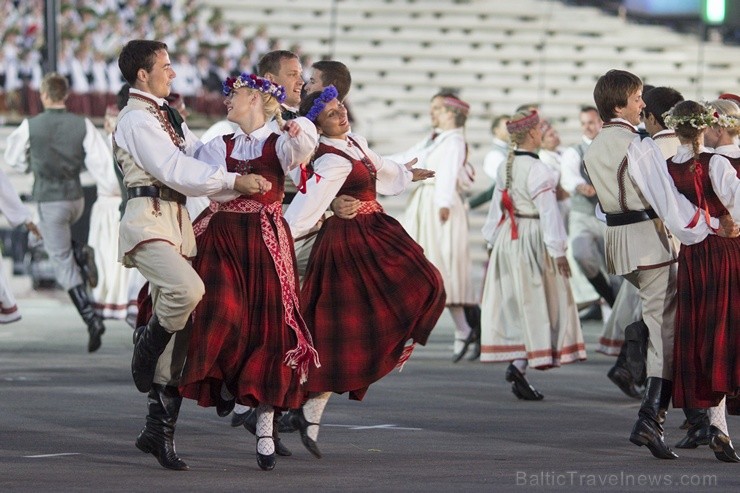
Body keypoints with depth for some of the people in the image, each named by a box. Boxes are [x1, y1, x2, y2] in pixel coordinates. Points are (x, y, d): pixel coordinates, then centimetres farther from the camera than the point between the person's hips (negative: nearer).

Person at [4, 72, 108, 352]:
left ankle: (91, 319, -11)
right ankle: (81, 254, 5)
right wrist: (78, 163, 8)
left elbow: (13, 159, 4)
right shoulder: (83, 125, -5)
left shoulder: (30, 127, -8)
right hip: (76, 198, 4)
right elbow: (100, 161, -11)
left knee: (63, 263, 1)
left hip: (49, 200, -4)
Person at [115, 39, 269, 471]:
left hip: (177, 221, 9)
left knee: (181, 326, 4)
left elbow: (199, 154, 15)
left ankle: (160, 430, 7)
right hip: (148, 221, -9)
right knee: (188, 289, -35)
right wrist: (234, 181, -19)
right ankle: (147, 343, -4)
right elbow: (176, 171, -17)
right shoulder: (136, 121, -9)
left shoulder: (167, 116, 21)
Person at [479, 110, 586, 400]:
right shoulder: (537, 170, -17)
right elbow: (548, 212, -17)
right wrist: (558, 251, -14)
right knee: (535, 304, -5)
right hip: (533, 239, -8)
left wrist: (493, 240, 24)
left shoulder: (505, 167, 7)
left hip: (507, 238, 8)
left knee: (514, 305, 13)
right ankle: (520, 365, -16)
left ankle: (516, 361, 15)